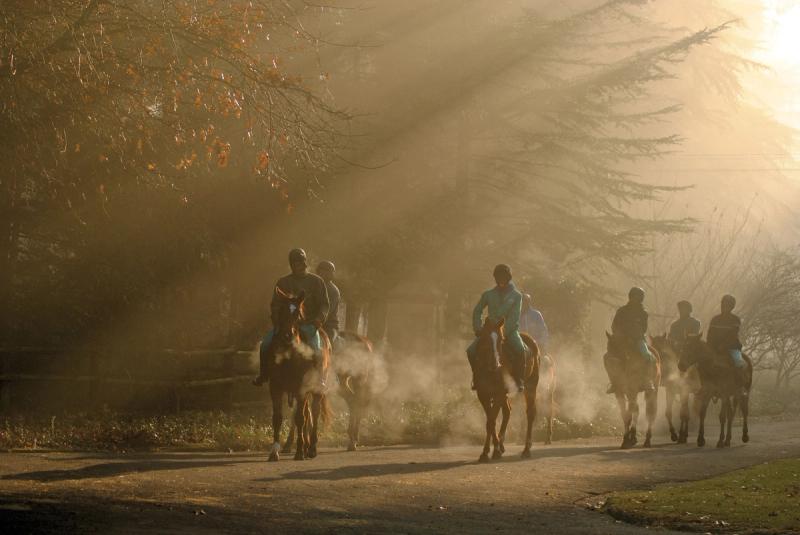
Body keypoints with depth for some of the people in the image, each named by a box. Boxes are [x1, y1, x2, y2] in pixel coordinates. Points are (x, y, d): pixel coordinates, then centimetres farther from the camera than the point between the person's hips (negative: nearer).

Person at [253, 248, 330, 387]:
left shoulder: (316, 281, 6)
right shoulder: (282, 282, 12)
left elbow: (325, 304, 2)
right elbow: (275, 304, 11)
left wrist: (319, 319, -16)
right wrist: (277, 320, -8)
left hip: (309, 324, -2)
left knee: (315, 349, -27)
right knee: (266, 345, -17)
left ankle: (320, 379, -12)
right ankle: (264, 374, 0)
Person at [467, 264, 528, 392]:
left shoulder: (516, 296, 2)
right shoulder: (488, 295, 10)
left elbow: (514, 318, -7)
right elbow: (477, 311, 14)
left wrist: (503, 332, -20)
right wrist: (478, 328, -1)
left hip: (510, 330, -3)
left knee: (520, 350, -32)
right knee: (471, 351, -18)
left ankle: (519, 379, -16)